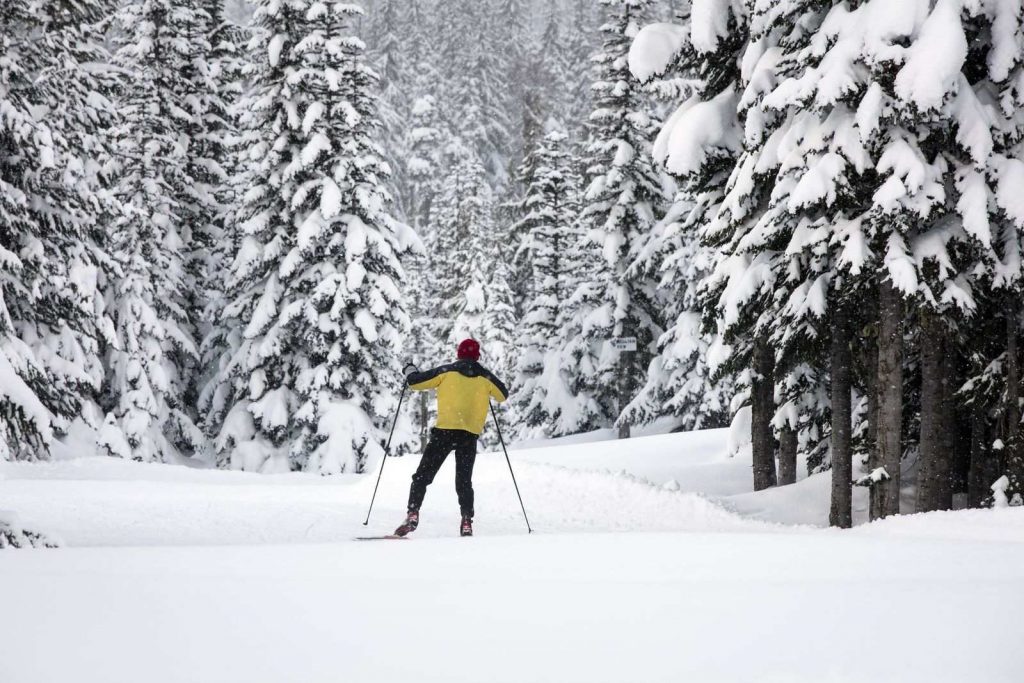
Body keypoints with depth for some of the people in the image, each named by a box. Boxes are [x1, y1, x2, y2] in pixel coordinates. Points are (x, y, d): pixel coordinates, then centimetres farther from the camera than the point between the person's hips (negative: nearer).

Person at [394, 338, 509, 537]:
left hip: (445, 430, -2)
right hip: (471, 433, 2)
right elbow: (503, 395, 24)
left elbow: (415, 382, 3)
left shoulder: (447, 372, 2)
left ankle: (413, 515, -10)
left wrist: (409, 370, 25)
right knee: (464, 481, 12)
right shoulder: (485, 376, 8)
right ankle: (467, 522, -2)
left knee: (423, 475, 3)